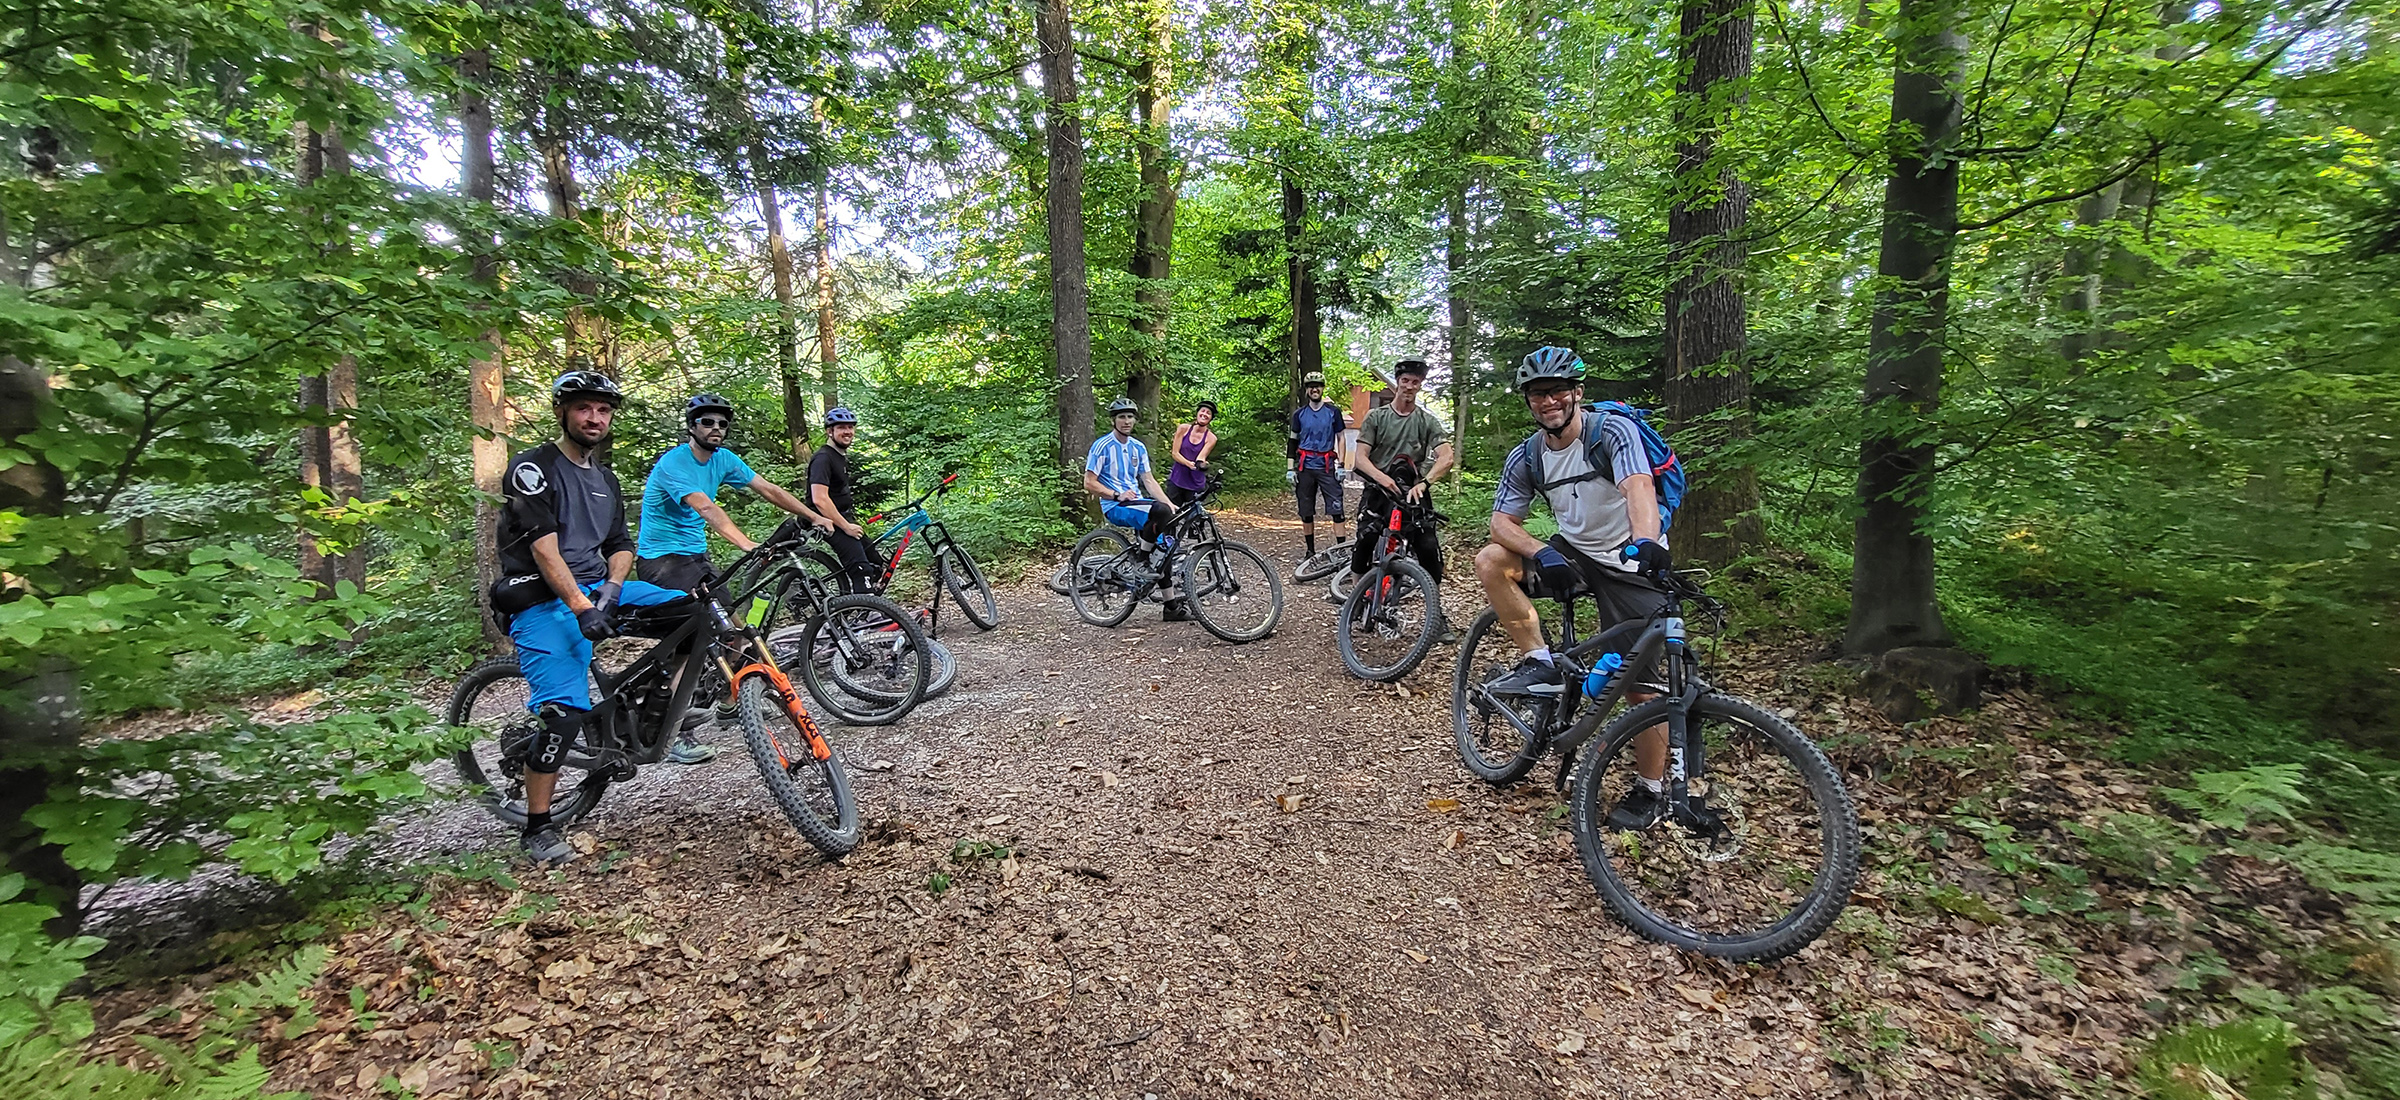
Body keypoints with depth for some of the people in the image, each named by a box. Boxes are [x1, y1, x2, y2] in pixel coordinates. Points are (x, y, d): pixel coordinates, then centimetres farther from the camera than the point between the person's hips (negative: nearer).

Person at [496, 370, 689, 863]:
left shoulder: (605, 479, 17)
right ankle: (538, 827, -2)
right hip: (545, 601, -7)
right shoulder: (533, 468, -7)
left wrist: (612, 586, -10)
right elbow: (544, 549, -18)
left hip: (598, 588, 7)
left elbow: (620, 544, 12)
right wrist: (581, 608, -27)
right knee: (567, 711, -19)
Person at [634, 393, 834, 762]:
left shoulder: (723, 458, 3)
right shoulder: (673, 463, -20)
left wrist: (814, 517, 2)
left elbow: (768, 489, 6)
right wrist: (745, 544, -47)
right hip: (662, 558, -8)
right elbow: (706, 508, -34)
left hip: (696, 554, 8)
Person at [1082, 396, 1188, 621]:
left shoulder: (1138, 448, 15)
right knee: (1159, 511, -33)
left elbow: (1148, 480, 12)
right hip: (1115, 507, -7)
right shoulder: (1102, 446, -5)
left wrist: (1170, 504, -2)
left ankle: (1172, 605, -1)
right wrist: (1117, 495, -20)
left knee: (1162, 547, -8)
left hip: (1138, 503, 7)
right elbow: (1089, 483, -7)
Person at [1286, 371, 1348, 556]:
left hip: (1327, 466, -2)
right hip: (1305, 467, 2)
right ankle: (1311, 551, 16)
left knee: (1336, 509, -9)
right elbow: (1293, 441, 10)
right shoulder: (1299, 414, 8)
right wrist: (1291, 469, 3)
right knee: (1306, 513, 6)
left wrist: (1340, 466, -2)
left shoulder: (1333, 412, 4)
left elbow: (1340, 438, 7)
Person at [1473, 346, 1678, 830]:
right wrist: (1541, 552, -27)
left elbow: (1638, 486, -36)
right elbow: (1503, 521, -6)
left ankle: (1652, 790, 17)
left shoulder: (1612, 431, -18)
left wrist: (1644, 542, -56)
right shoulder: (1527, 456, -3)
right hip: (1572, 554, 5)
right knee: (1490, 561, -18)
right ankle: (1542, 664, -10)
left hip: (1629, 563, -4)